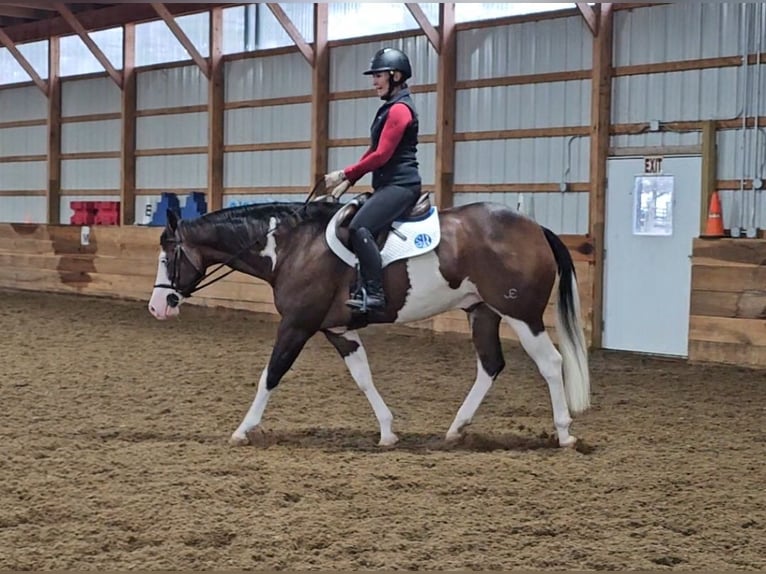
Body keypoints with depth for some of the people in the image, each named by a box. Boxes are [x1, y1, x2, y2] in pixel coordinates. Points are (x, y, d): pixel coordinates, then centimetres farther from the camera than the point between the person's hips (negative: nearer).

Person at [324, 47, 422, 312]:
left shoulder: (400, 109, -12)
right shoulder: (389, 109, 20)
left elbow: (381, 155, -18)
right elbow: (373, 152, 23)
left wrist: (344, 174, -13)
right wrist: (348, 181, 12)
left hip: (400, 185, -11)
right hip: (388, 185, 11)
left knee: (359, 228, -27)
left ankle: (374, 293, -30)